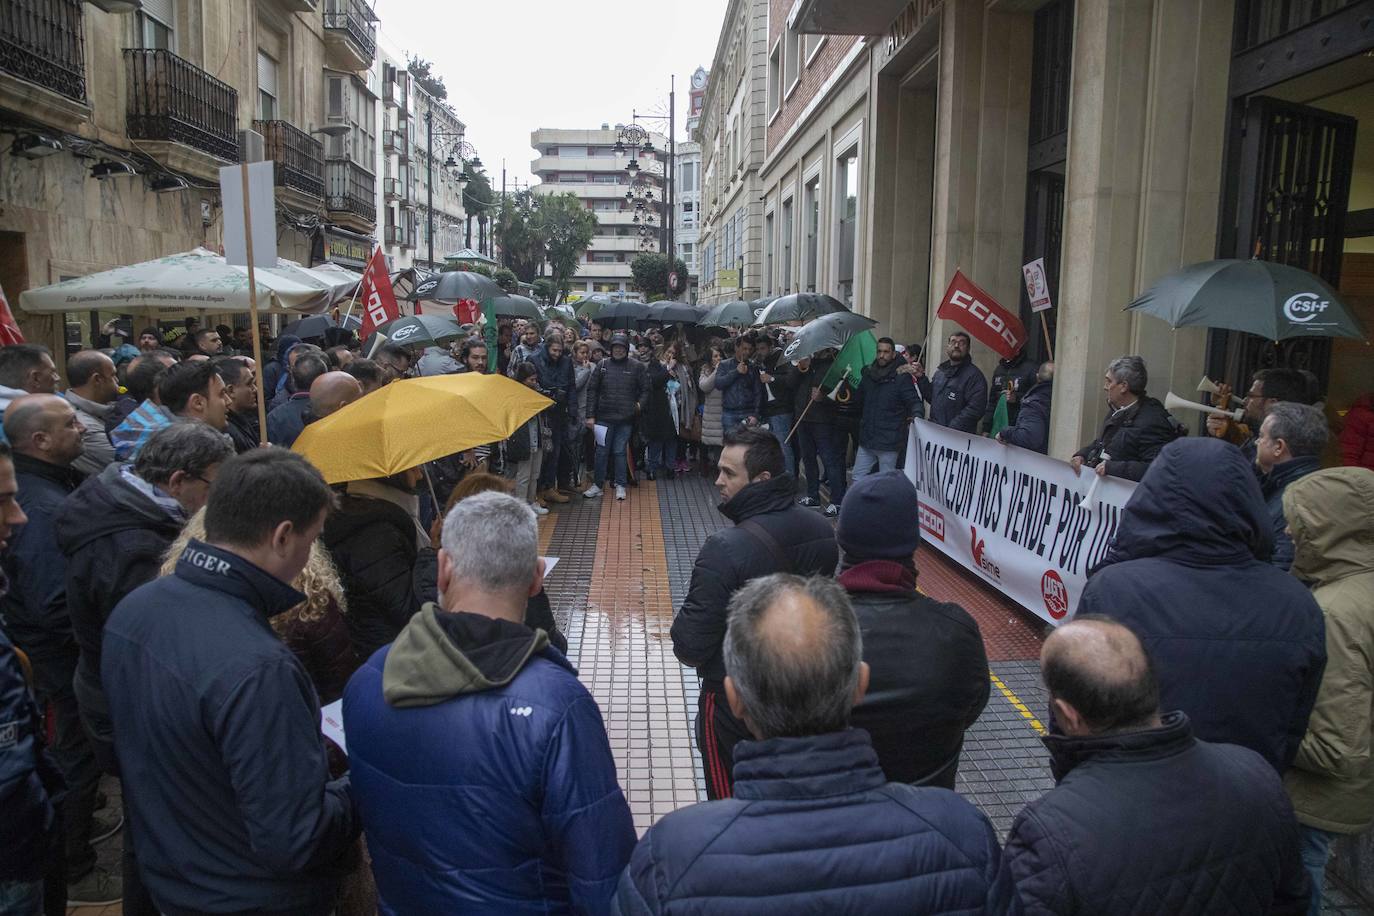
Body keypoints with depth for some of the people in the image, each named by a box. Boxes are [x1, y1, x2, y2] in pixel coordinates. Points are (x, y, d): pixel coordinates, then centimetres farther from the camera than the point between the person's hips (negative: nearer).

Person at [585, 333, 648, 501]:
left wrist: (640, 404, -9)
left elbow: (645, 389, 7)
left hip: (625, 418, -1)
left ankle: (620, 485, 18)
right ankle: (597, 484, 17)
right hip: (604, 417, 1)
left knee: (620, 452, 6)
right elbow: (592, 390, 3)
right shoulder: (602, 365, 1)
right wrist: (590, 415, -2)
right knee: (602, 452, 6)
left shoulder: (636, 366, 0)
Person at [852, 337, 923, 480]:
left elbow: (915, 402, -13)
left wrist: (917, 415, -29)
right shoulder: (867, 374, 9)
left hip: (888, 442, -6)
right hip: (866, 439, 6)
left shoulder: (901, 378, -9)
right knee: (858, 479, 11)